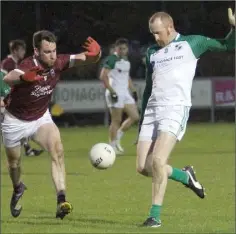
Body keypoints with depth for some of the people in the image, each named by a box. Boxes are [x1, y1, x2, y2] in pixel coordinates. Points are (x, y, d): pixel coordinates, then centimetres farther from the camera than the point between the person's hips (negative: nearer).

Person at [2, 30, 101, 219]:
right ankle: (18, 190, 52)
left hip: (41, 118, 2)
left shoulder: (58, 63, -21)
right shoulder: (29, 66, -35)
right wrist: (23, 78, -81)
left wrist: (95, 53, -44)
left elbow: (90, 59, -18)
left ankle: (61, 201, -31)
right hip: (15, 121, -2)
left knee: (57, 150, -25)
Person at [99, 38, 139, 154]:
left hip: (125, 93, 8)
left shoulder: (126, 61, 15)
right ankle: (113, 146, 3)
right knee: (116, 120, -6)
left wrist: (133, 91, 17)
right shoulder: (111, 60, -10)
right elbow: (103, 76, -16)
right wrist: (112, 91, -20)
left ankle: (117, 137, 15)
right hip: (115, 93, -8)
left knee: (135, 116, 3)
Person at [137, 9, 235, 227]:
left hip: (176, 109, -6)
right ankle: (186, 176, 22)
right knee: (143, 167, -3)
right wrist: (142, 120, 20)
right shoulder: (152, 52, 18)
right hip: (152, 111, 6)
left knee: (157, 161, -22)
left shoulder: (192, 43, 5)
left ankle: (155, 216, -13)